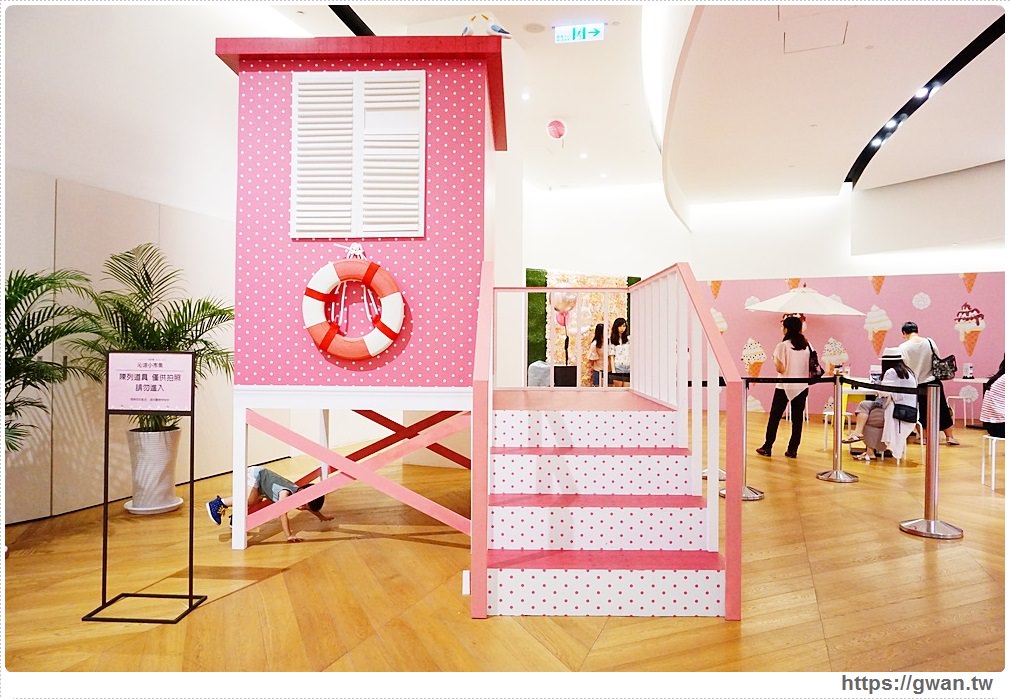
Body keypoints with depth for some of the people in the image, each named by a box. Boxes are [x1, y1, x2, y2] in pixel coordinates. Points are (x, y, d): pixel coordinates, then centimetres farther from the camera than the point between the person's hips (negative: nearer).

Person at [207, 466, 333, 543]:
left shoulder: (298, 492, -7)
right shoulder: (286, 493, -33)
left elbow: (312, 507, 12)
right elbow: (282, 514, -39)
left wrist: (322, 517, 19)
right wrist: (288, 536, -41)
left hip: (261, 474, 8)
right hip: (254, 474, -8)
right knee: (249, 500, -24)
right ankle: (220, 503, -14)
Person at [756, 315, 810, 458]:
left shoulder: (782, 346, -12)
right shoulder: (807, 346, 4)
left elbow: (780, 369, -14)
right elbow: (811, 368, 4)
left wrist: (774, 358, 2)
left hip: (784, 387, -4)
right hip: (802, 387, 4)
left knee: (774, 416, 7)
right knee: (797, 418, 7)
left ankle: (767, 447, 12)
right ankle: (792, 450, 10)